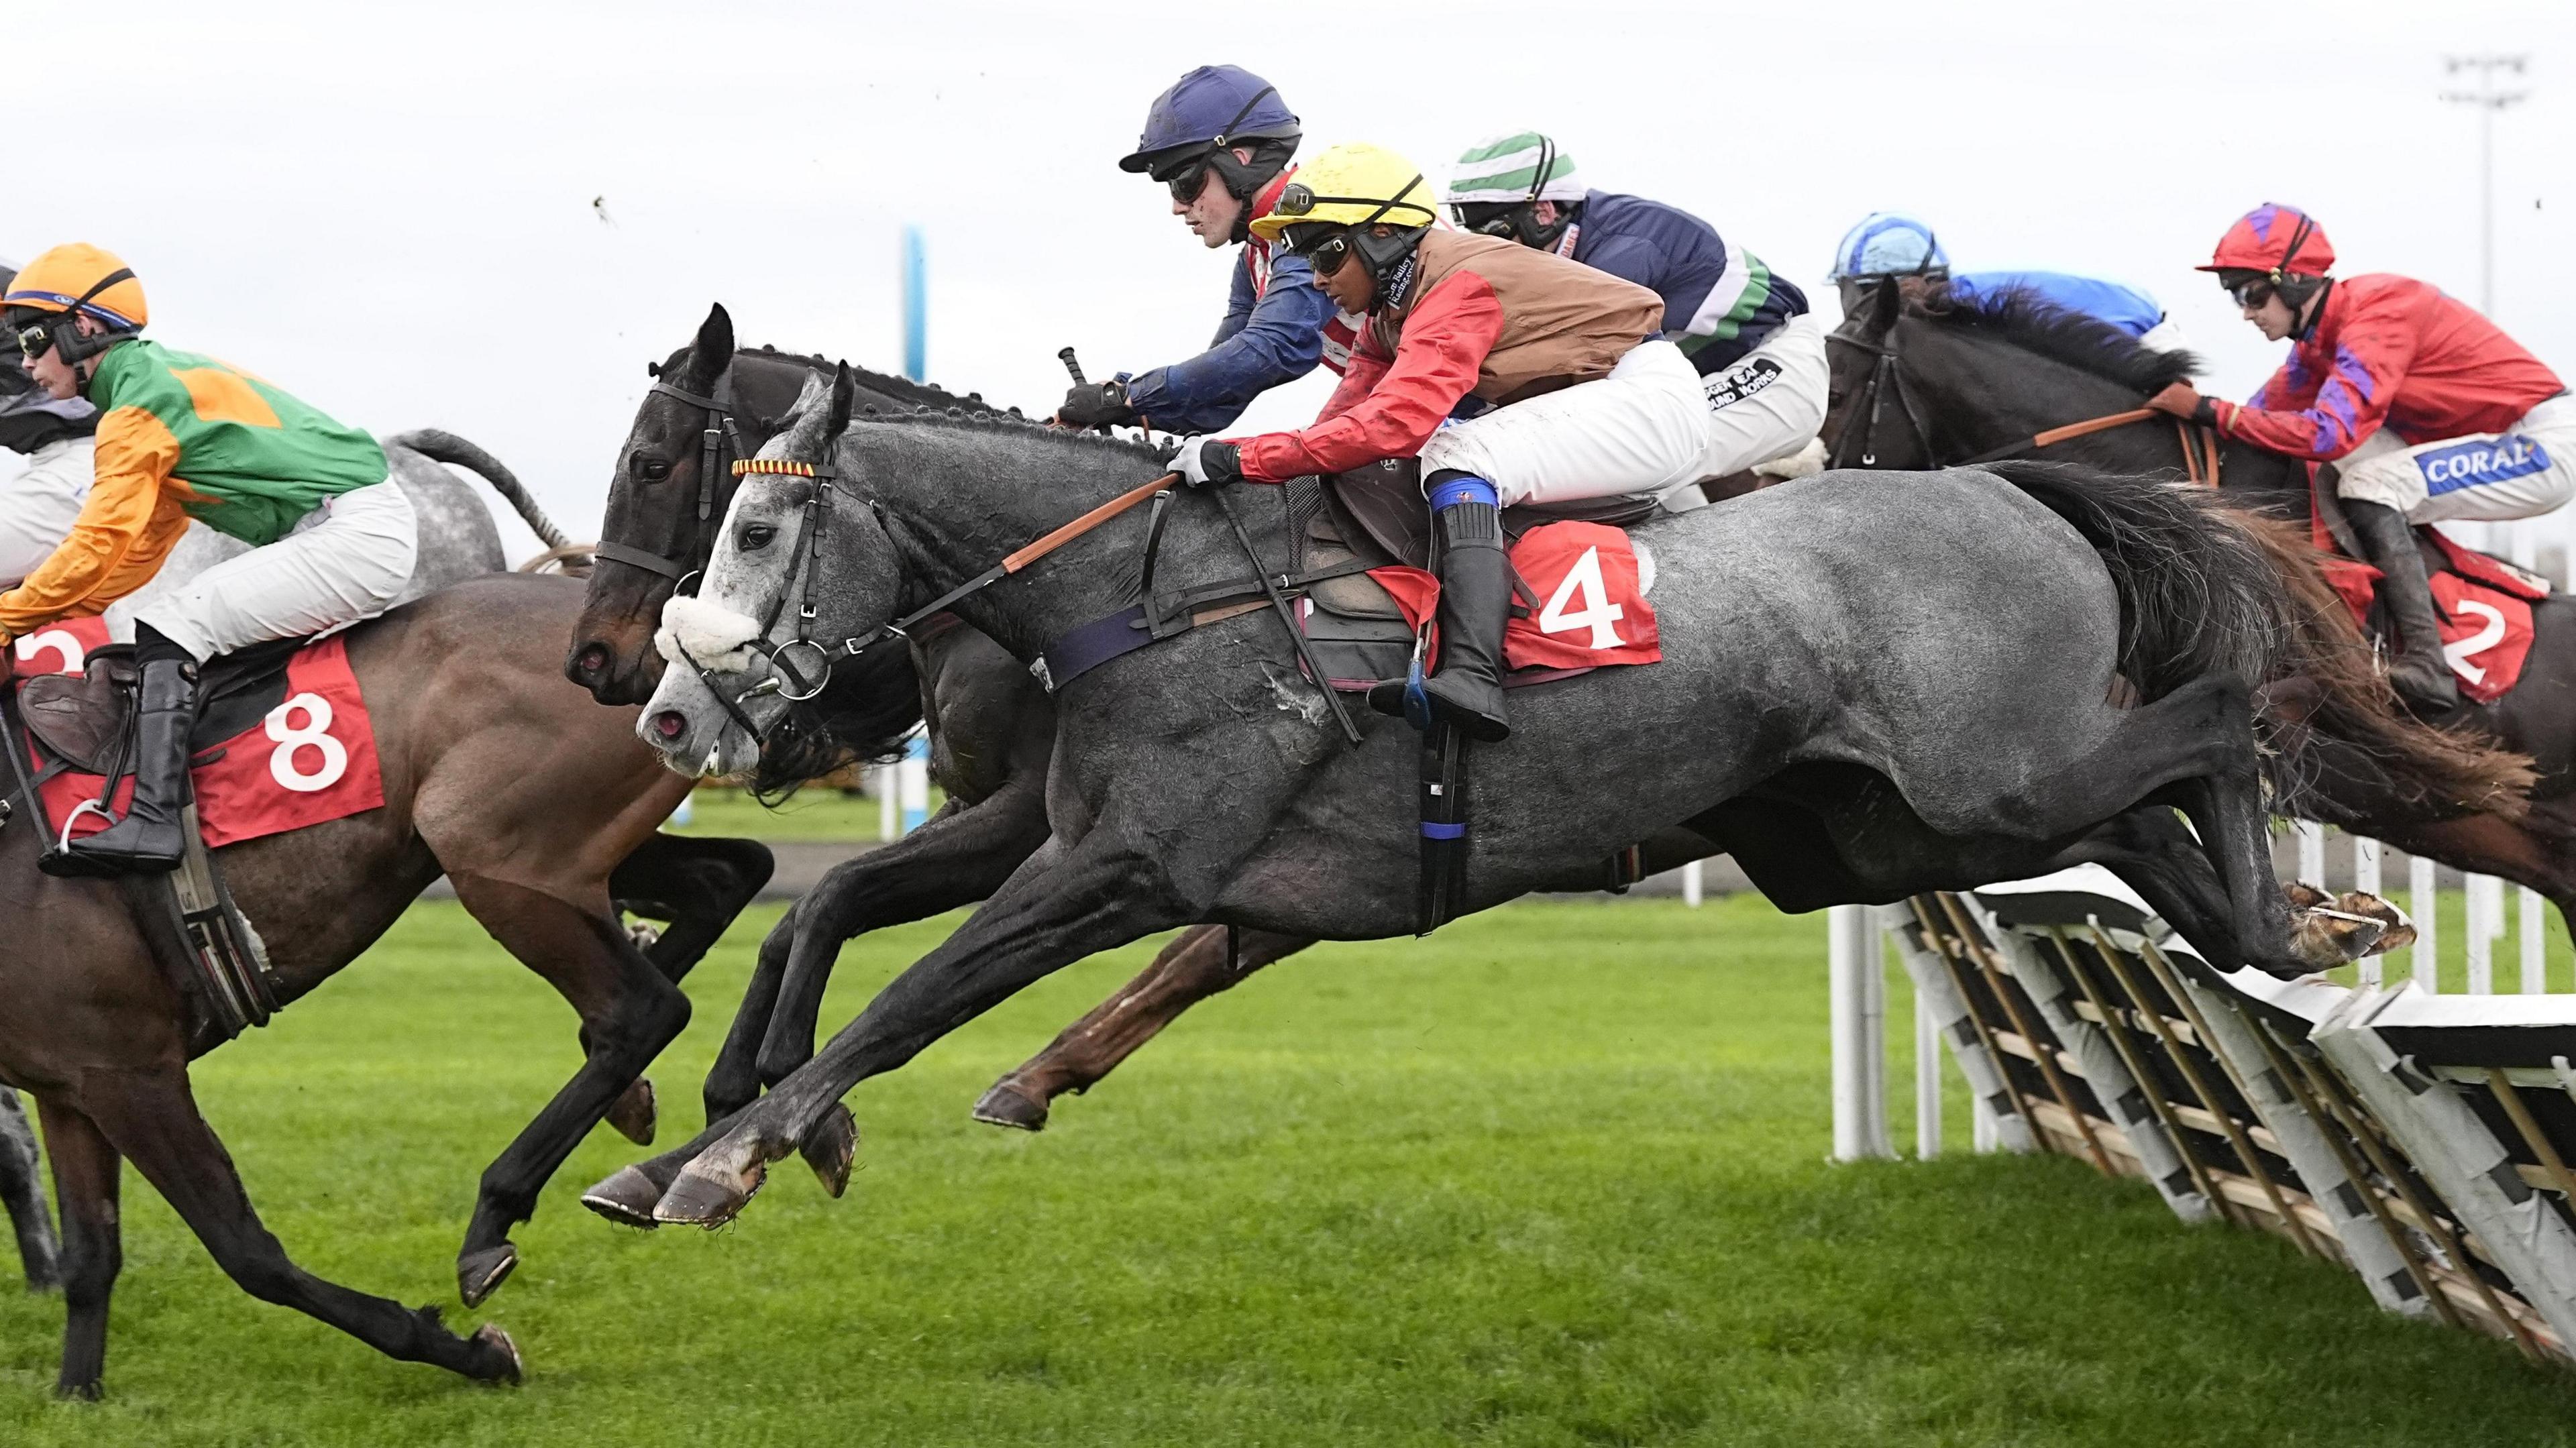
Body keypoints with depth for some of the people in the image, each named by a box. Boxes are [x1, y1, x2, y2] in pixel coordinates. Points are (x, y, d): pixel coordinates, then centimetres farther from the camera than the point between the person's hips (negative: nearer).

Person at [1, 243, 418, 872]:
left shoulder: (140, 402, -12)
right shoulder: (164, 376, 19)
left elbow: (97, 549, -15)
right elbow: (144, 546, 22)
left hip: (355, 536, -11)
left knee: (169, 630, -17)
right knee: (183, 625, 20)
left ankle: (154, 816, -27)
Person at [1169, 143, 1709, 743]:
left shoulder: (1458, 286, -22)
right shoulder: (1393, 302, 9)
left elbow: (1395, 421, -33)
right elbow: (1348, 412, 2)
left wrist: (1242, 458, -33)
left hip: (1647, 395, -11)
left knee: (1458, 457, -26)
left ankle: (1472, 677, -42)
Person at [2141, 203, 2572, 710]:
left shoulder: (2376, 316, -24)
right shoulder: (2322, 330, 5)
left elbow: (2329, 432, -33)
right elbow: (2273, 406, 6)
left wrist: (2206, 411, -31)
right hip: (2486, 442, 10)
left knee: (2369, 486, -24)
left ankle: (2426, 665, -26)